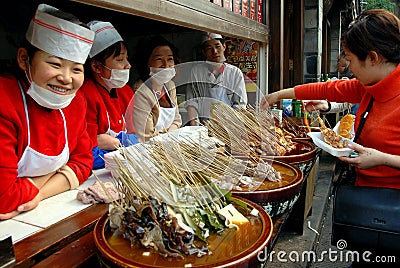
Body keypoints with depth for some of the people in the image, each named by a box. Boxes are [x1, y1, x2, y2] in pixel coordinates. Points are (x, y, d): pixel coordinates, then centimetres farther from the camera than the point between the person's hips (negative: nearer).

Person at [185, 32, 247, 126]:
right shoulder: (196, 70, 9)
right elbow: (191, 101, 5)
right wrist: (193, 122, -10)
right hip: (202, 124, 1)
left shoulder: (235, 73, 9)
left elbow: (240, 104, 5)